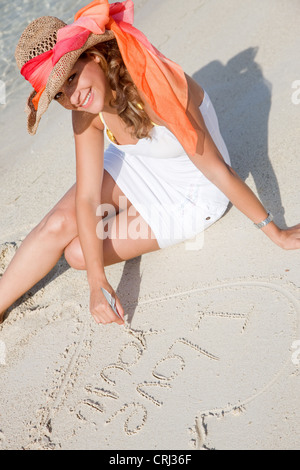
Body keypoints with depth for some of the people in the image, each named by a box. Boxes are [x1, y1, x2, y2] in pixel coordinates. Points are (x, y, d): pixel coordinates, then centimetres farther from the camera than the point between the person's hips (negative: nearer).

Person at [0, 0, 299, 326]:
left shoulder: (156, 90, -36)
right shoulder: (86, 113, -16)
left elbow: (218, 170, -30)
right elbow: (86, 198, -18)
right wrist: (97, 283, -27)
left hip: (188, 191, -5)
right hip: (134, 166, 5)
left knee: (78, 253, -12)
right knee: (57, 226, -15)